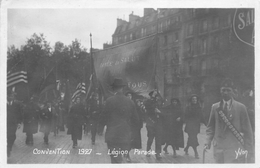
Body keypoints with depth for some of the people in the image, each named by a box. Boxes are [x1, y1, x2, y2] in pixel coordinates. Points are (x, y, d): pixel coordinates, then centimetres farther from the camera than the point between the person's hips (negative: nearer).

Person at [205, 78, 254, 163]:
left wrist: (250, 152, 0)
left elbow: (247, 131, 2)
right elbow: (210, 127, 14)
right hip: (218, 149, 3)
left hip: (235, 150, -3)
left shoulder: (241, 107, 0)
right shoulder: (215, 107, 8)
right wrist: (208, 141, -1)